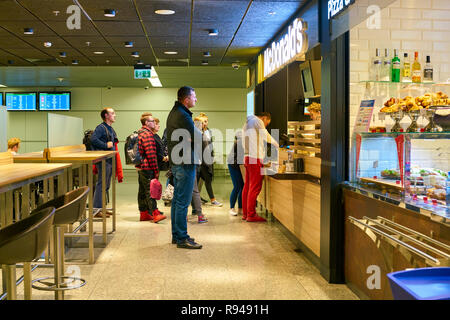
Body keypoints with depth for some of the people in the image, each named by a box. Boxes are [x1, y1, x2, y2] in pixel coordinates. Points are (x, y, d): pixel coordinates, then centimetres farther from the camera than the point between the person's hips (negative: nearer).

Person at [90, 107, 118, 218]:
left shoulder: (111, 129, 20)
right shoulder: (101, 128, -10)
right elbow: (93, 139, -25)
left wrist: (113, 143, 11)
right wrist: (106, 145, -20)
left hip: (110, 160, 10)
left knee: (106, 185, 13)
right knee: (101, 184, -9)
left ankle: (101, 207, 20)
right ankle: (96, 209, -7)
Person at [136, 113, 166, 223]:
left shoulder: (140, 133, 18)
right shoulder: (147, 134, -14)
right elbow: (151, 154, -20)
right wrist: (156, 170, -16)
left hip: (140, 167, 10)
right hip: (147, 168, -10)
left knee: (143, 191, 11)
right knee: (150, 191, -13)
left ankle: (144, 214, 17)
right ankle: (155, 214, -16)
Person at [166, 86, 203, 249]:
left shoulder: (174, 112, 16)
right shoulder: (182, 116, -18)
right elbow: (198, 138, -20)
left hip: (176, 162, 11)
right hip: (185, 163, -11)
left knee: (177, 199, 15)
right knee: (183, 202, -6)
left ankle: (176, 235, 24)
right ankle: (182, 239, -1)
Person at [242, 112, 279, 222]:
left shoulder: (247, 123, 24)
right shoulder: (258, 121, -4)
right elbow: (267, 137, 1)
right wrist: (277, 145, 16)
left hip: (247, 157, 10)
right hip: (255, 158, -10)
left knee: (247, 186, 10)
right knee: (255, 187, -8)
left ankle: (245, 213, 13)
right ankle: (251, 215, -8)